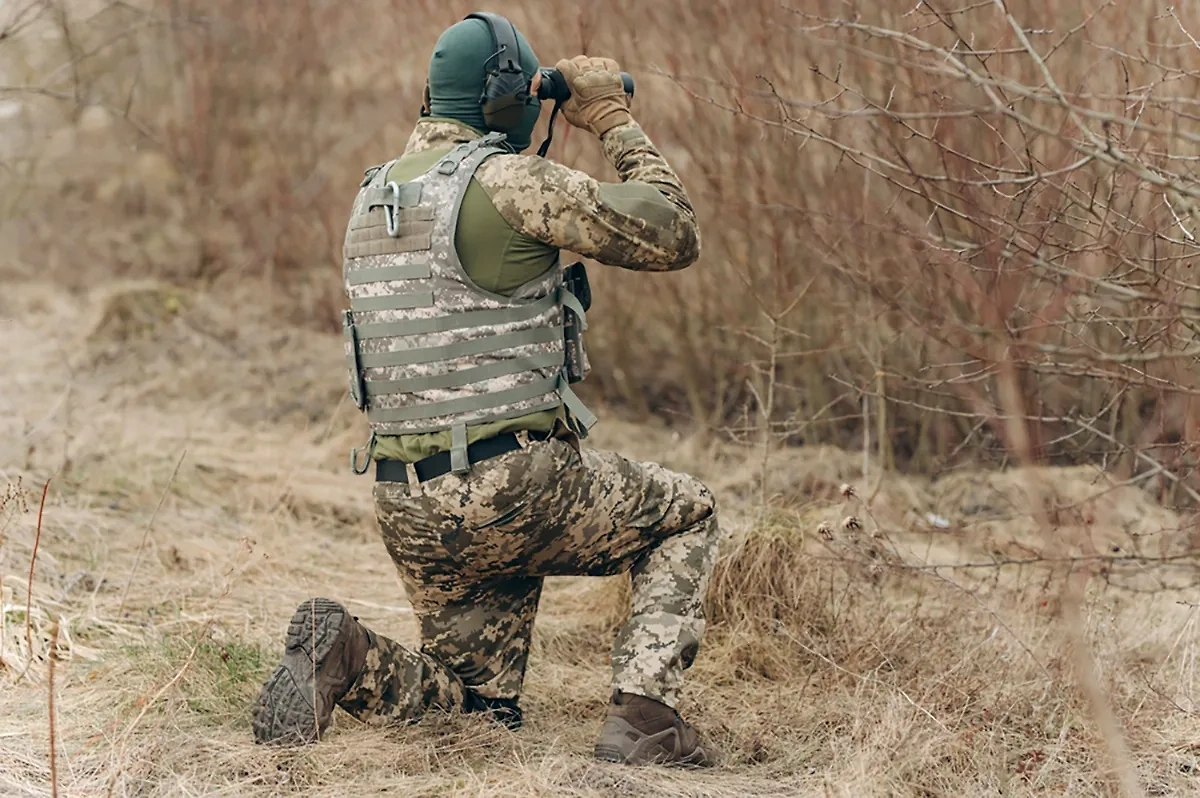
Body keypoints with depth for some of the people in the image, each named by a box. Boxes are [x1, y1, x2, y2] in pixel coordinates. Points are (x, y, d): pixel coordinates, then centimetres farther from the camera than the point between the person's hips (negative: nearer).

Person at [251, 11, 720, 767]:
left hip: (410, 508, 7)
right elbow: (673, 235, -9)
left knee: (482, 706, 22)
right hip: (516, 487, -7)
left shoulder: (372, 198, 12)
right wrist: (617, 120, 4)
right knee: (687, 515, 20)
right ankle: (645, 717, 2)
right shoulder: (510, 181, -12)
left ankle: (347, 657, -6)